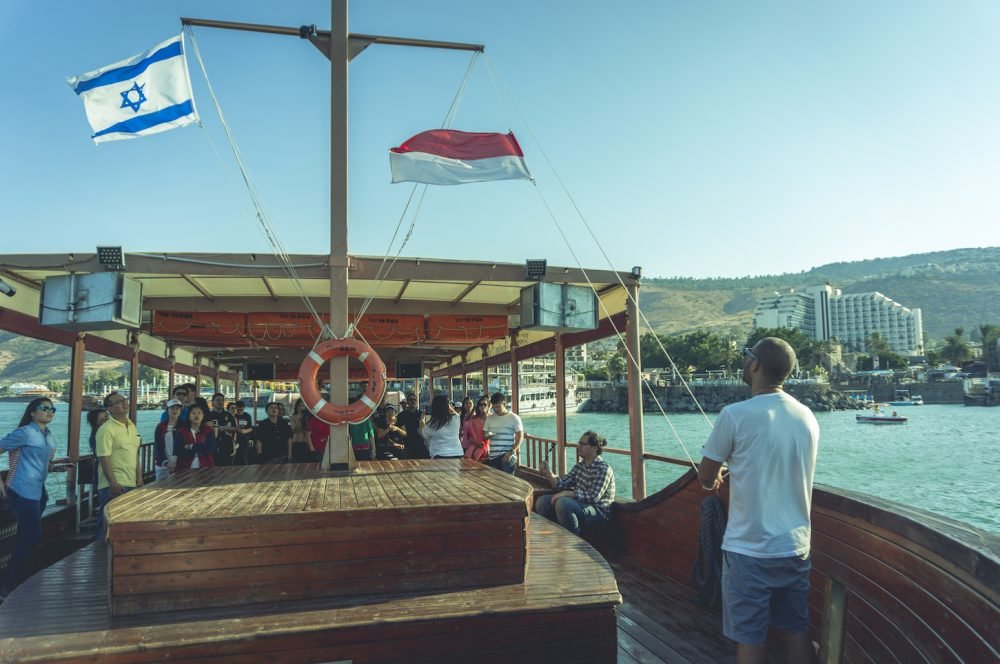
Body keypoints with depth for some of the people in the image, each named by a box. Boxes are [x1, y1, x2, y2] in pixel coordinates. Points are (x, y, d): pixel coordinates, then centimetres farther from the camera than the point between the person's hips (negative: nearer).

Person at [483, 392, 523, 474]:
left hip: (507, 456, -4)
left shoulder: (514, 418, -2)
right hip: (493, 456, 4)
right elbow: (485, 435, 16)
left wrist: (511, 452, -14)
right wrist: (488, 436, -9)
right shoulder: (489, 418, 11)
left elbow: (520, 437, -3)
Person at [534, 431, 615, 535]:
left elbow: (593, 497, -24)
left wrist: (566, 493, -26)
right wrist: (549, 474, -14)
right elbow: (562, 484, 4)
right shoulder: (579, 466, 10)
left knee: (562, 503, -33)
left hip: (598, 511, -8)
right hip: (579, 503, 8)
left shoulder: (603, 469, -15)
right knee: (542, 502, -2)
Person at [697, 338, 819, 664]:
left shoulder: (736, 415, -16)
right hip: (796, 547, 6)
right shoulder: (808, 417, 2)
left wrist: (714, 479, 19)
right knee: (797, 631, 16)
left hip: (749, 550, -5)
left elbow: (706, 478, -4)